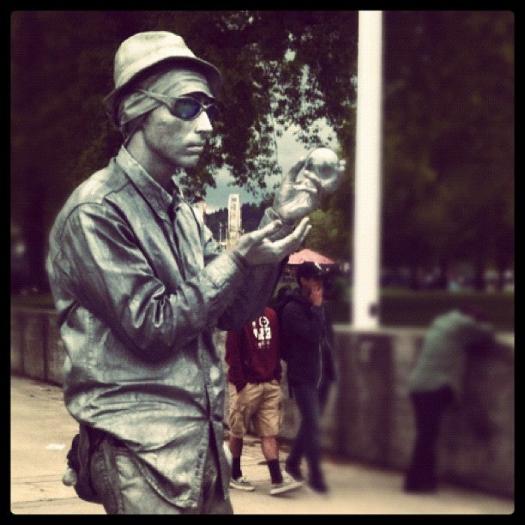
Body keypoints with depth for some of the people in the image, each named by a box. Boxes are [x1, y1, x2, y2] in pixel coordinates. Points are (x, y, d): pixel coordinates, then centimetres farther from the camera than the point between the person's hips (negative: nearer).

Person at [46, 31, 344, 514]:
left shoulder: (180, 209, 12)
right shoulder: (96, 211, -13)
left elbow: (232, 312, 10)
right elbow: (151, 328, -16)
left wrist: (277, 223, -1)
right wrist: (238, 260, -15)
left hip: (204, 443, 8)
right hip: (141, 451, -8)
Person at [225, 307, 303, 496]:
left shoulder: (271, 315, 10)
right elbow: (232, 352, -13)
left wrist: (277, 374, 9)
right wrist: (240, 382, -16)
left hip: (270, 384, 5)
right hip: (246, 385, -5)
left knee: (270, 433, 1)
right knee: (237, 431, 8)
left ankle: (277, 480, -2)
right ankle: (234, 476, 21)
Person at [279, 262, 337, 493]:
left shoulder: (320, 306, 10)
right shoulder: (292, 309, -12)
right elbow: (312, 335, -22)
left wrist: (329, 360, 12)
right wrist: (316, 308, -15)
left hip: (322, 374, 7)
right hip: (303, 376, -7)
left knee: (310, 423, 15)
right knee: (313, 425, -10)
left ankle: (293, 461, 32)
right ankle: (315, 475, -4)